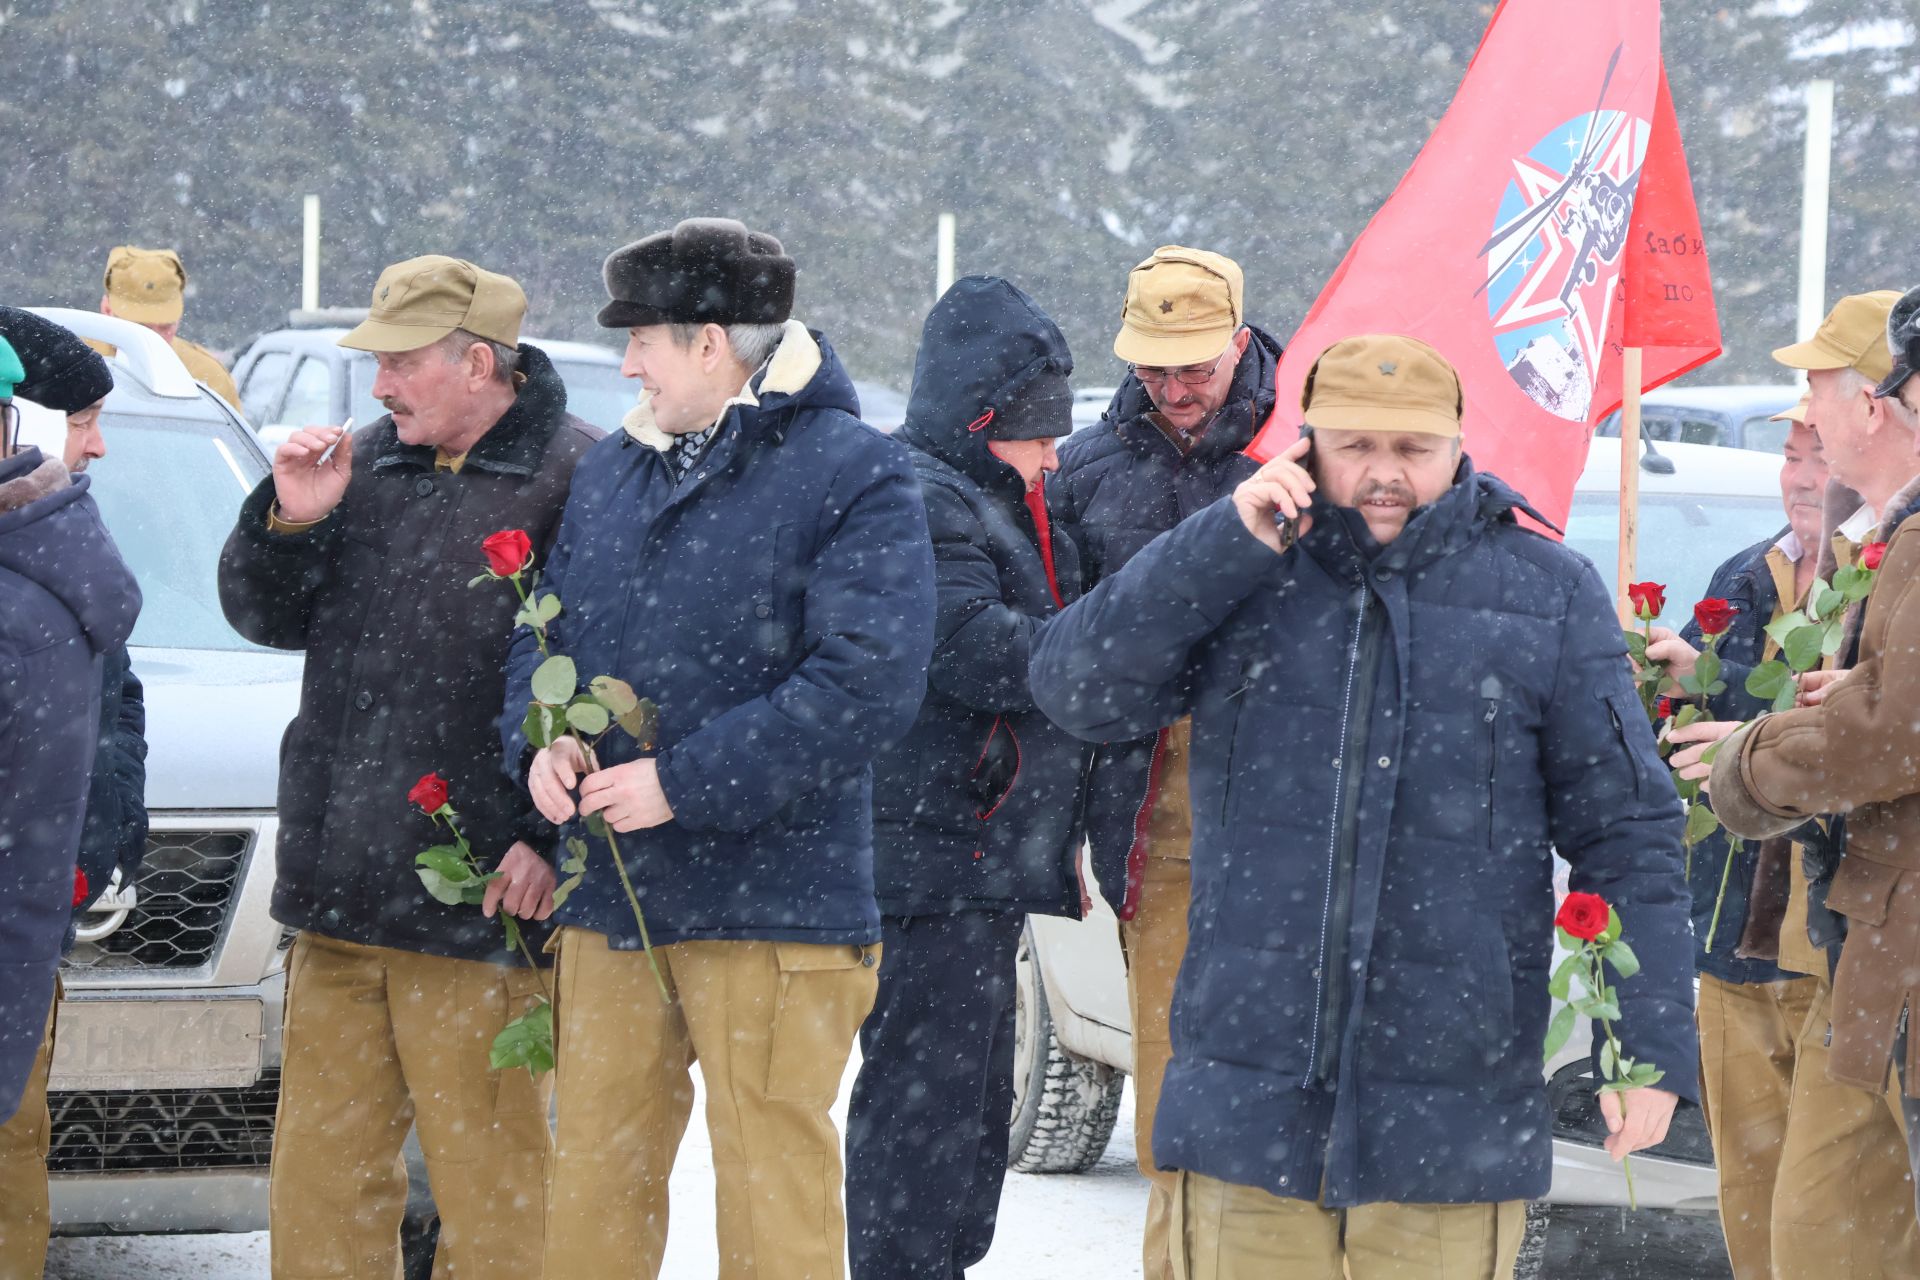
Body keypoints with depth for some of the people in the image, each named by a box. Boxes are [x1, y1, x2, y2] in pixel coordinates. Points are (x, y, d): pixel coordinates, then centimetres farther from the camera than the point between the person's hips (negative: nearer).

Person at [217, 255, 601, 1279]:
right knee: (322, 1171, 11)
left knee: (488, 1191, 0)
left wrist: (556, 835, -15)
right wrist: (290, 523, 1)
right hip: (338, 893, 7)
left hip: (481, 913, -6)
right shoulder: (367, 463, 13)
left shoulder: (576, 478, -8)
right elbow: (264, 616, 20)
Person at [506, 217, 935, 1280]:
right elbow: (546, 627, 22)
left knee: (773, 1194, -3)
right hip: (611, 904, 6)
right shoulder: (613, 469, 15)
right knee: (591, 1186, 10)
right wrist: (541, 737, -2)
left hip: (769, 907, -6)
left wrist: (683, 782, -19)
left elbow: (868, 683, -17)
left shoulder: (854, 475, -8)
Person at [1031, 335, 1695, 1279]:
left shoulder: (1546, 594, 6)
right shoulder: (1238, 579, 10)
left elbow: (1626, 836, 4)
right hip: (1248, 1093, 1)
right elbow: (1078, 691, -3)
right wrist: (1232, 541, -8)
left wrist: (1654, 1046, -4)